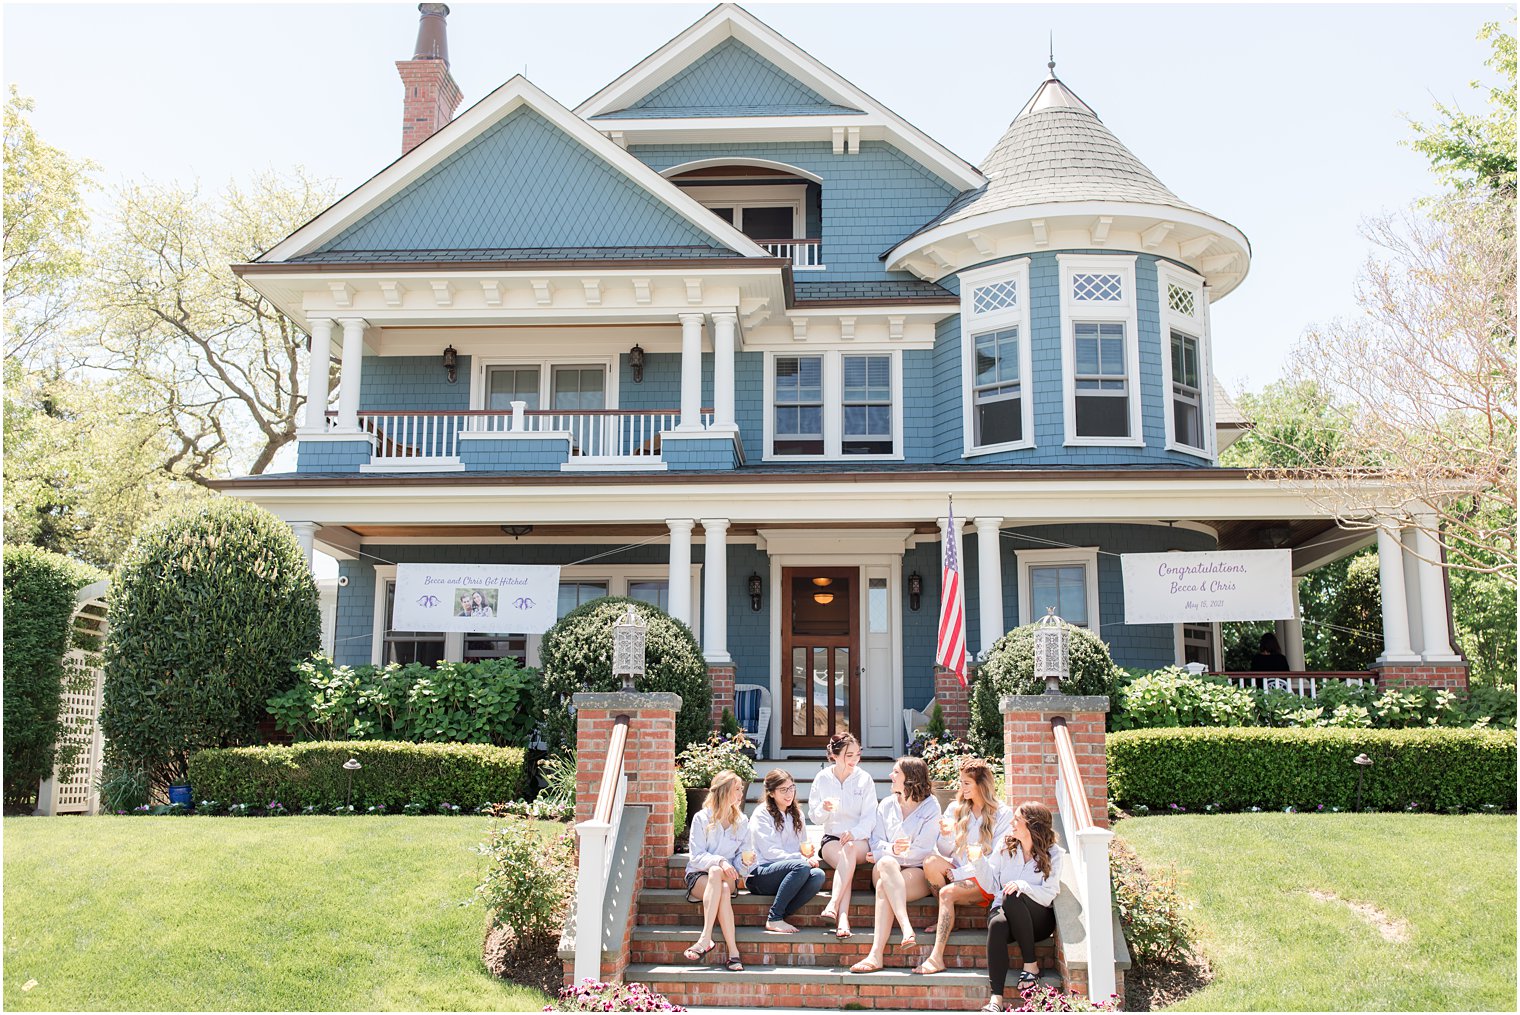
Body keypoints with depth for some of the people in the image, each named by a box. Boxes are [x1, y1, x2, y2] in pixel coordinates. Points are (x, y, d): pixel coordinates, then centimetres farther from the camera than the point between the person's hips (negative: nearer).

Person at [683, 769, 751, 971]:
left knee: (716, 873, -37)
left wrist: (744, 861, -15)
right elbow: (697, 857, -8)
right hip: (698, 876, -2)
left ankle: (705, 938, -44)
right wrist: (720, 861, -25)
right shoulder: (702, 819, 0)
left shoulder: (741, 822, 11)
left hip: (727, 877, 2)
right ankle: (733, 951, -44)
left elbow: (739, 861, 9)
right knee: (723, 890, -36)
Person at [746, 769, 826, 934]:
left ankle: (781, 916, -23)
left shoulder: (796, 814, 18)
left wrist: (811, 856, -7)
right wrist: (802, 858, -22)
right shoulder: (762, 814, -3)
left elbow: (805, 845, 18)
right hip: (759, 875, -6)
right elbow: (769, 852, -13)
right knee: (802, 867, -33)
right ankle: (774, 919, -24)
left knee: (818, 875, -25)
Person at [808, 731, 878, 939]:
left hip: (860, 839, 0)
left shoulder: (865, 779, 3)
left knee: (850, 849, -38)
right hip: (831, 838, 0)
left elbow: (870, 817, -1)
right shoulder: (822, 779, 6)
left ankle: (833, 905, -48)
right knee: (845, 859, -35)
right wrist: (824, 809, -17)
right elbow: (814, 817, 7)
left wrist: (854, 833, -20)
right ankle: (842, 918, -48)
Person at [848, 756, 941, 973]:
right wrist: (891, 850, -15)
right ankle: (906, 928, -51)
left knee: (884, 887, -35)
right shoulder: (886, 805, 17)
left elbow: (922, 850, -4)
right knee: (886, 863, -36)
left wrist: (882, 855, -4)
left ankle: (876, 954, -46)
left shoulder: (930, 807, 2)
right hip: (886, 870, 3)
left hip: (918, 873, -3)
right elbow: (876, 843, 10)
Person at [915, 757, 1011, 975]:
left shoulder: (1003, 814, -1)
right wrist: (946, 835, -14)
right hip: (957, 872, 4)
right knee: (931, 862, -27)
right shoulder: (955, 809, 12)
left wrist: (959, 873, -14)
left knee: (947, 892, -31)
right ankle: (947, 919, -12)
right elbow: (944, 851, 10)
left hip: (985, 879, -4)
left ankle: (937, 957, -32)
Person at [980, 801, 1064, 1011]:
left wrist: (1023, 886, -28)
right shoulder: (1006, 847, 8)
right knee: (997, 924, -35)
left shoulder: (1053, 854, -2)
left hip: (1038, 919, -2)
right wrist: (980, 861, -9)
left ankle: (1031, 965, -21)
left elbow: (1049, 895, -12)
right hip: (1005, 910, 2)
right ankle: (996, 998, -42)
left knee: (1012, 899, -35)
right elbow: (991, 883, 6)